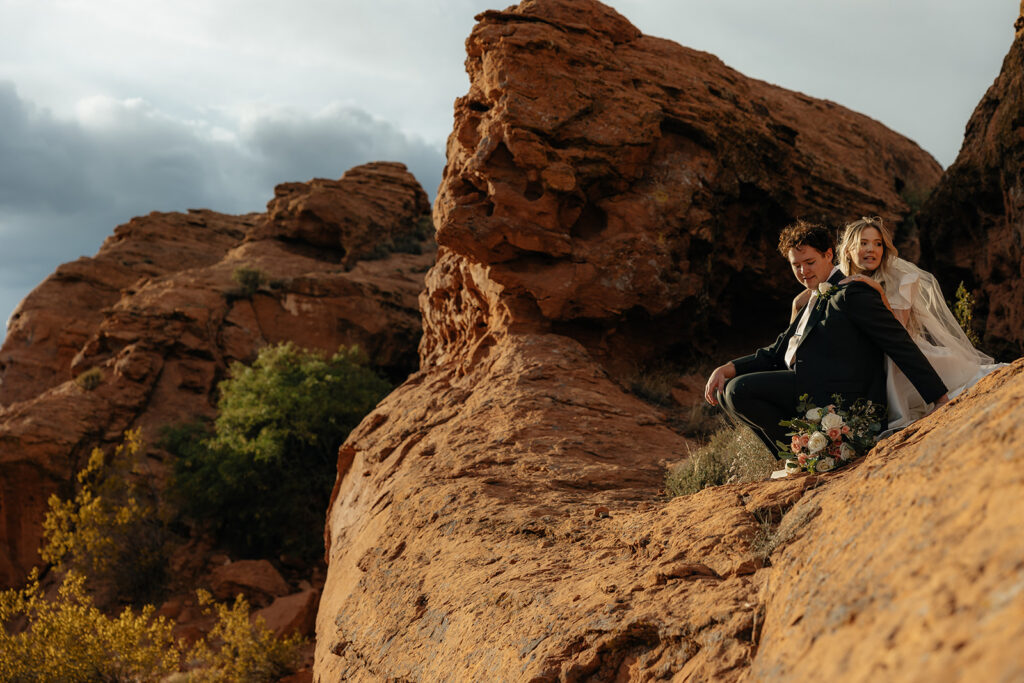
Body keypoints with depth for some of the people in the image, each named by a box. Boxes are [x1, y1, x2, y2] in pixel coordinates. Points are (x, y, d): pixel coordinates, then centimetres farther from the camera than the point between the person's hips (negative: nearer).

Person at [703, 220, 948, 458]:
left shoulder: (851, 294, -5)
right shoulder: (811, 301, 24)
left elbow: (901, 345, -9)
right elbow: (778, 352, 19)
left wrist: (939, 398, -13)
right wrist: (727, 369, 4)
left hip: (837, 395, -10)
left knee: (739, 389, -20)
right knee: (725, 392, 8)